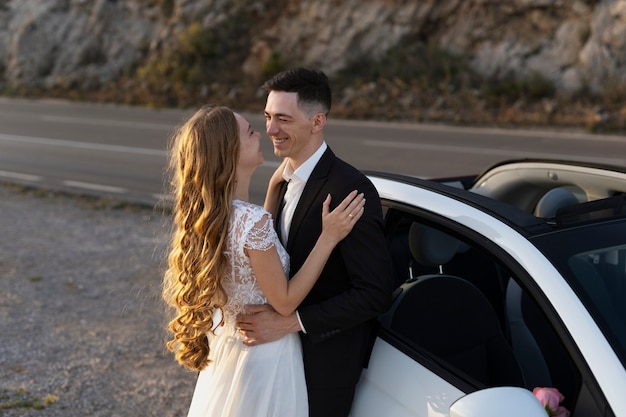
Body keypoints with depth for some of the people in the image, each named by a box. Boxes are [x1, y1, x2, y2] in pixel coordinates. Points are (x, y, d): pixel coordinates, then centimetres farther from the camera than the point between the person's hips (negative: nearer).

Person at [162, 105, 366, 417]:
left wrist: (275, 186, 8)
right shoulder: (251, 220, -30)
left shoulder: (208, 214, -5)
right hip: (263, 357, -8)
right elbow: (285, 301, -21)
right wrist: (328, 238, -22)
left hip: (226, 349, 8)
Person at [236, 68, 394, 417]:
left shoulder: (351, 190, -24)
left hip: (326, 360, -7)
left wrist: (290, 322, -26)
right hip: (287, 348, 7)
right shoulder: (288, 177, 3)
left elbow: (376, 294, -24)